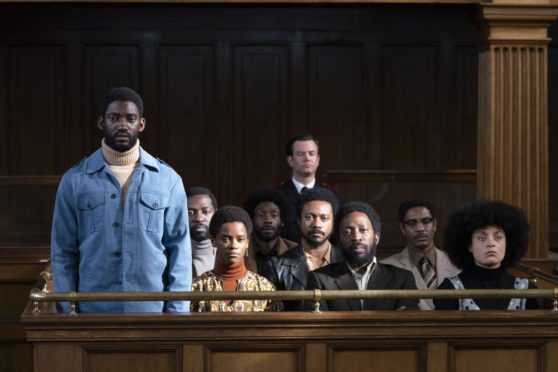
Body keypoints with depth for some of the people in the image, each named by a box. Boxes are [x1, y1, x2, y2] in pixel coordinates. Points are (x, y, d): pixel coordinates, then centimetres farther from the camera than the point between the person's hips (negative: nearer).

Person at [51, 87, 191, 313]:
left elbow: (179, 251, 3)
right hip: (94, 312, 0)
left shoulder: (168, 180, 3)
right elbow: (63, 254, 4)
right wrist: (66, 315, -2)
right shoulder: (75, 180, 3)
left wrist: (176, 313, -3)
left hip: (152, 311, 0)